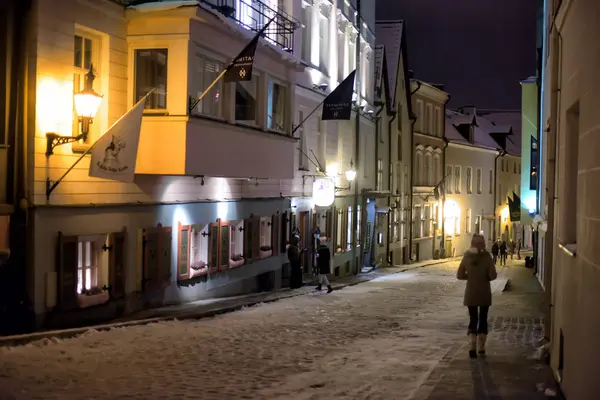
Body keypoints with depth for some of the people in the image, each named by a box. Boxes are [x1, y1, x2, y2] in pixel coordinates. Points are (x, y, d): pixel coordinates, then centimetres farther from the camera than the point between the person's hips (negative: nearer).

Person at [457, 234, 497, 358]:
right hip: (484, 293, -1)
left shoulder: (467, 257, -7)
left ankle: (472, 347, -12)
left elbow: (459, 275, -3)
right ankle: (481, 347, 20)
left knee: (473, 319, 6)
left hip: (471, 293, 1)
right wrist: (485, 278, 5)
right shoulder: (486, 257, -12)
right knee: (483, 319, 14)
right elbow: (493, 275, -15)